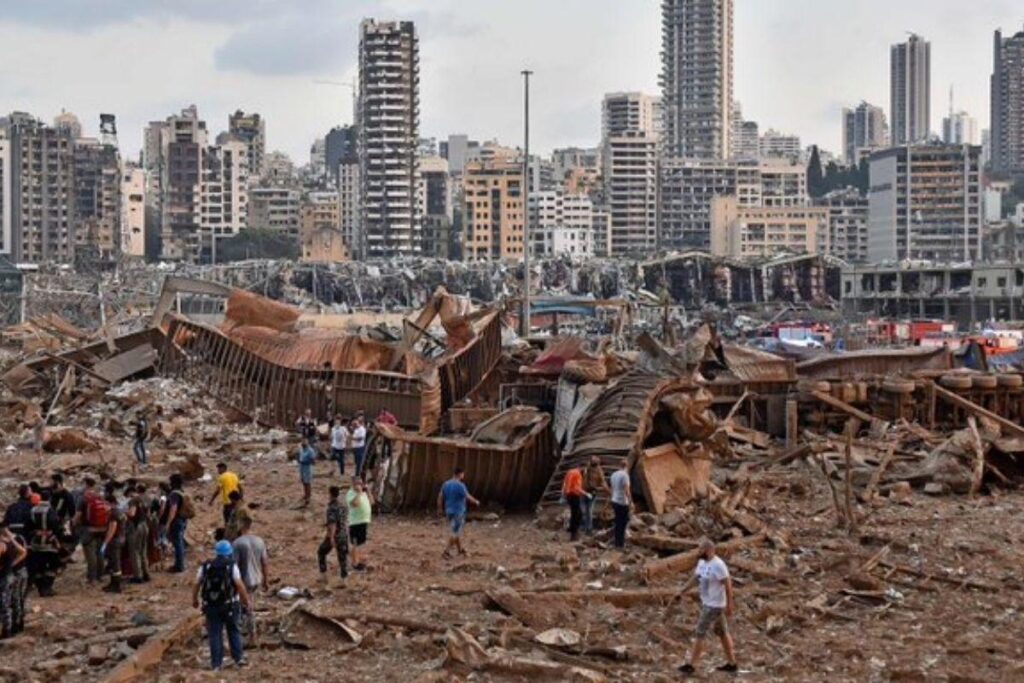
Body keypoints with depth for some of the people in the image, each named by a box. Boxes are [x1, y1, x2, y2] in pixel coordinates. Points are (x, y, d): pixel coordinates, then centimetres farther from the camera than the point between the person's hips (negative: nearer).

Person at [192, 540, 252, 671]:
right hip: (229, 605, -1)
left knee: (215, 634, 7)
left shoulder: (205, 567, 1)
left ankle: (216, 663, 6)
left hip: (211, 605, 1)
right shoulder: (232, 566, -8)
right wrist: (247, 600, -2)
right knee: (234, 631, 14)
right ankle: (238, 658, 13)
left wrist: (194, 600, 19)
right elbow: (240, 585, -13)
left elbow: (197, 584, 4)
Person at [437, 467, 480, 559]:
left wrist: (440, 509, 19)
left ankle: (460, 549, 30)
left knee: (457, 531, 20)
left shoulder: (445, 484, 3)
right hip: (458, 512, -7)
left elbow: (440, 497, 7)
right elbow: (468, 498, -11)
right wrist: (476, 502, 7)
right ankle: (446, 552, -5)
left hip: (449, 511, 7)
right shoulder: (460, 485, -18)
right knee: (455, 532, -2)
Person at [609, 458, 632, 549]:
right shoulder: (624, 475, -16)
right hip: (622, 503, -8)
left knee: (618, 522, 15)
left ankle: (618, 543, 20)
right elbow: (627, 490, -20)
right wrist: (631, 502, -15)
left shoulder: (614, 474, 8)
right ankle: (620, 544, 2)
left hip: (615, 501, 8)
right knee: (623, 522, 0)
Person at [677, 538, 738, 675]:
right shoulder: (702, 562, 4)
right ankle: (731, 664, 25)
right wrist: (683, 589, -5)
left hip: (714, 606, -9)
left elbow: (728, 585, -21)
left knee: (699, 633, -4)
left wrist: (729, 606, -18)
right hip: (707, 603, 9)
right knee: (722, 632, 16)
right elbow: (694, 577, 9)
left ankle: (691, 665, 4)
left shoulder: (718, 565, -24)